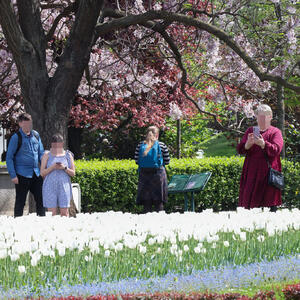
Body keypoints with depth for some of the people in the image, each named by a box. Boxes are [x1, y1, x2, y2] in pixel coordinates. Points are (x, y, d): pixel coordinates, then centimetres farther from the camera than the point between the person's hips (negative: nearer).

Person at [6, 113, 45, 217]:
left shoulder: (36, 135, 9)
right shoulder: (16, 137, -7)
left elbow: (41, 154, 19)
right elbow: (9, 158, -6)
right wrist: (13, 175, -12)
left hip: (36, 174, 5)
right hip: (22, 175, -5)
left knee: (41, 199, 6)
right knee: (20, 201, 1)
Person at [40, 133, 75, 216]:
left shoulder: (68, 155, 11)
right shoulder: (47, 155, 9)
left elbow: (73, 173, 10)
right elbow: (42, 172, 4)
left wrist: (64, 168, -9)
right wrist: (52, 167, -13)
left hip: (64, 186, 1)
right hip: (50, 187, -1)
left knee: (64, 212, -5)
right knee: (52, 212, -5)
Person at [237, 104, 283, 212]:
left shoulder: (275, 132, 4)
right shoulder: (250, 131, 14)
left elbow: (276, 150, -12)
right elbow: (240, 150, 7)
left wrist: (263, 144, -29)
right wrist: (248, 144, -15)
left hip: (268, 172, -3)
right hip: (252, 172, 3)